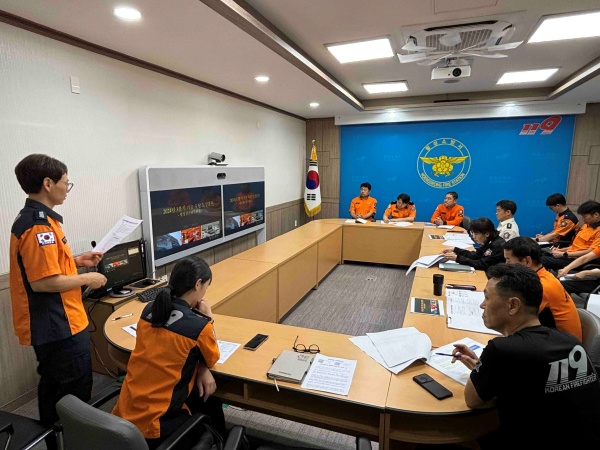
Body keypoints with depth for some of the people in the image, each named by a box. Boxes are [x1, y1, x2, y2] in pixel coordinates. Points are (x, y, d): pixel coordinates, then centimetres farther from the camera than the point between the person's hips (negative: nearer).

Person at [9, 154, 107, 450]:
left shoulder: (32, 218, 9)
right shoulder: (39, 225, -24)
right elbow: (43, 281, -27)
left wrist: (76, 261, 10)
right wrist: (87, 279, -15)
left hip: (50, 323, 11)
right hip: (59, 325, -11)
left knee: (54, 389, 24)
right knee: (74, 393, 4)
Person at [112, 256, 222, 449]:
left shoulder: (149, 310, -3)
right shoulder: (199, 326, -23)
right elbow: (211, 359, -1)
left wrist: (200, 371, 0)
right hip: (154, 423, -6)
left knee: (205, 400, 24)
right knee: (211, 404, 21)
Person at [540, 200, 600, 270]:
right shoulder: (586, 225, 18)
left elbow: (589, 252, -17)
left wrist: (564, 254, -16)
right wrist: (561, 250, 9)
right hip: (569, 255, 9)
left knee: (542, 260, -27)